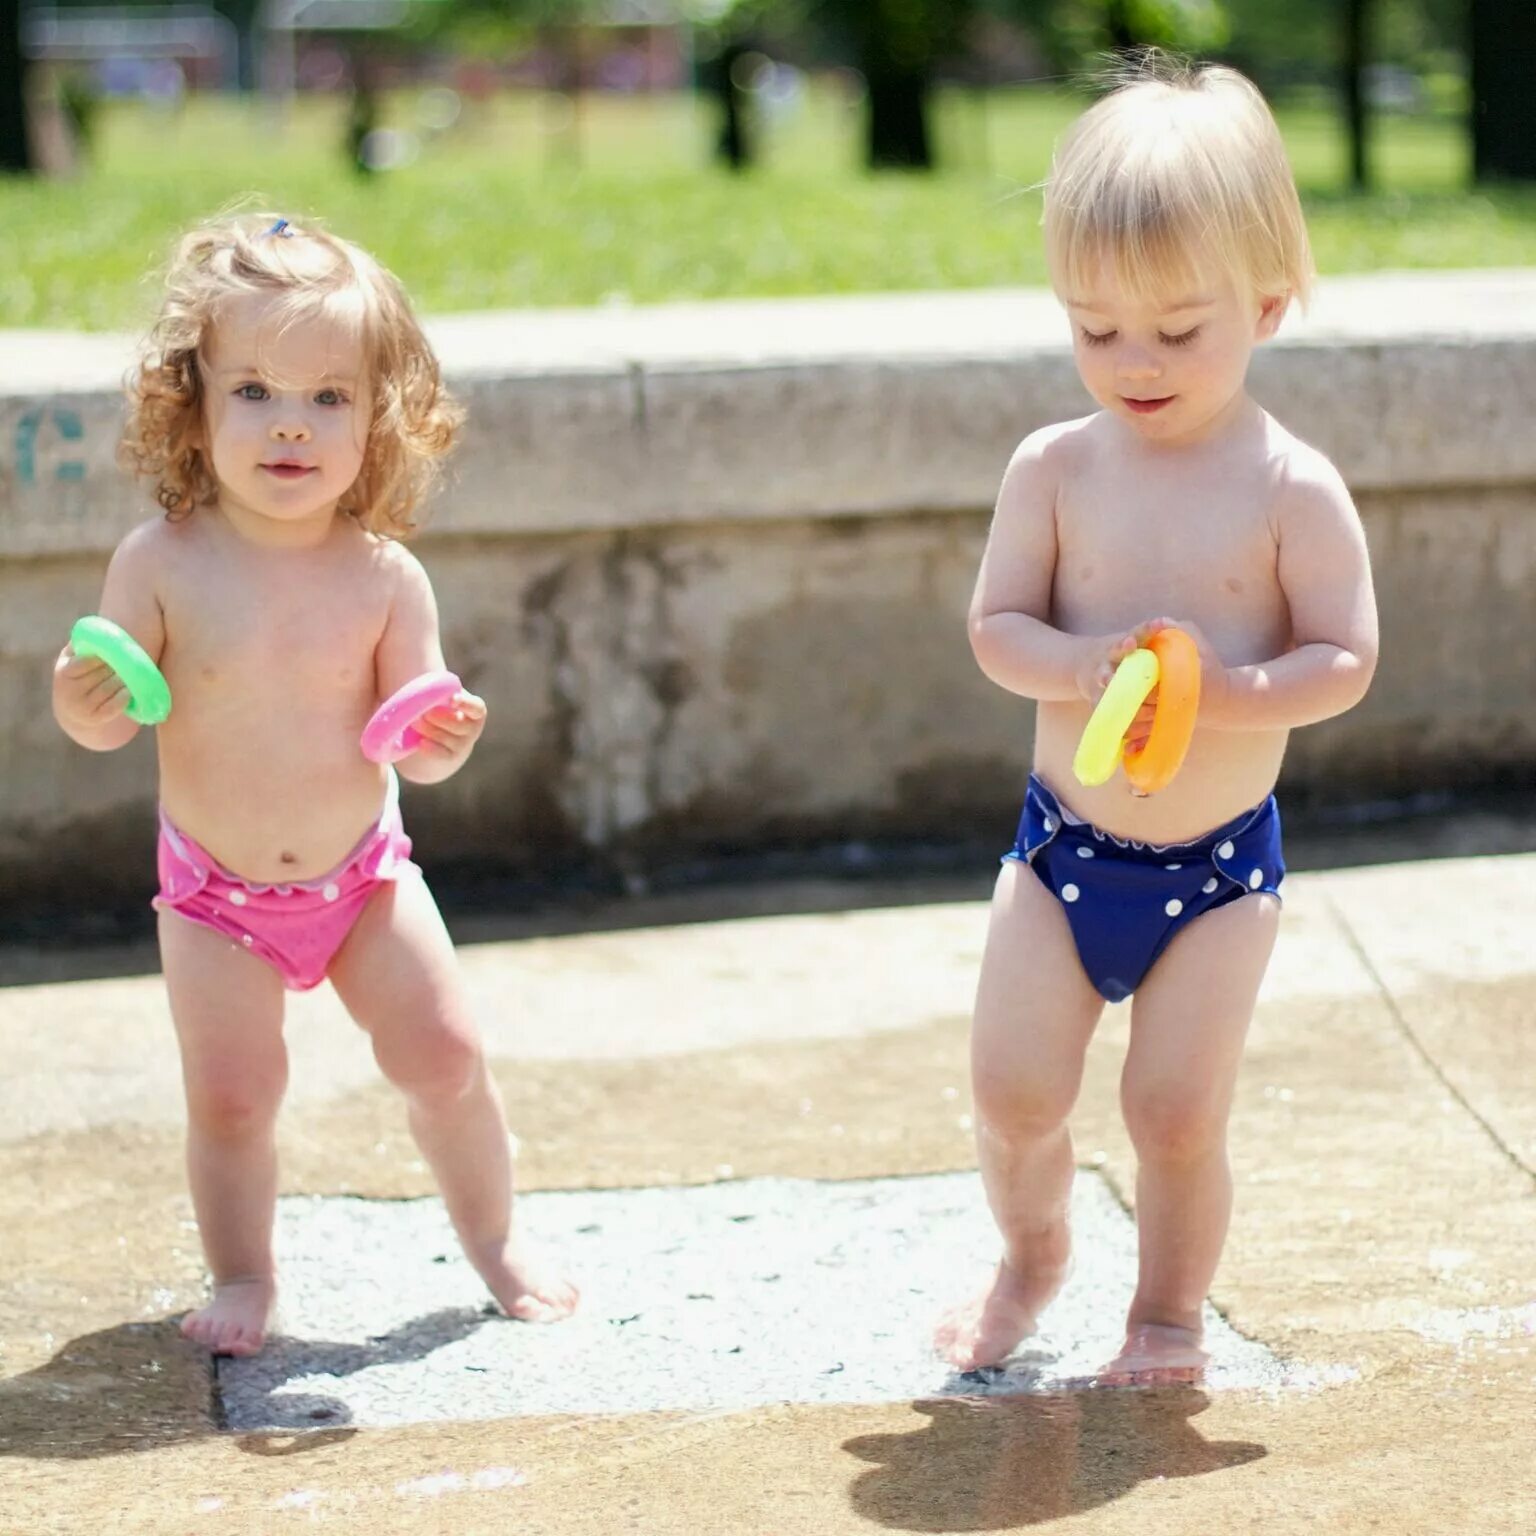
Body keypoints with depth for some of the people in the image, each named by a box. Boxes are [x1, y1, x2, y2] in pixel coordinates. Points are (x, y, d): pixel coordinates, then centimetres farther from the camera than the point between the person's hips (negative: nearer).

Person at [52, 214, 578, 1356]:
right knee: (230, 1097, -3)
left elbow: (415, 744, -10)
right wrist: (84, 700, -30)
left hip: (363, 869, 1)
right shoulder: (163, 563, -17)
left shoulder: (385, 576, -14)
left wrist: (448, 734, -31)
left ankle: (494, 1239, 26)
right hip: (215, 892, -1)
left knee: (444, 1056, 2)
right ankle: (244, 1278, 20)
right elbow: (110, 722, -9)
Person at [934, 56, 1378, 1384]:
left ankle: (1169, 1315, 24)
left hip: (1220, 860, -2)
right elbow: (995, 623, -3)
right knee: (1014, 1088, 2)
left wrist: (1228, 695, -27)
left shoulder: (1294, 490, -10)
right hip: (1065, 841, 2)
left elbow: (1346, 659, -10)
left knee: (1178, 1110, 0)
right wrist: (1080, 664, -24)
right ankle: (1032, 1252, 33)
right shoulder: (1055, 469, -4)